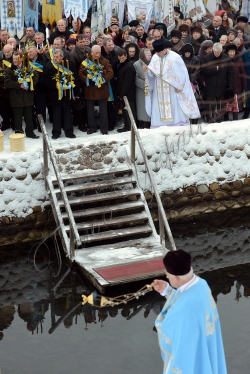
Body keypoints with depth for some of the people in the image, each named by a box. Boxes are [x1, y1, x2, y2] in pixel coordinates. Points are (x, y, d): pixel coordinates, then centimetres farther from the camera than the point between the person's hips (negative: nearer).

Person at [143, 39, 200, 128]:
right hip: (159, 92, 4)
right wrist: (148, 70, -15)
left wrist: (179, 86, -8)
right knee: (159, 114, 3)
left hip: (172, 90, -4)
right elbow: (152, 74, 6)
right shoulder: (155, 57, 5)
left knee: (175, 113, -3)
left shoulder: (175, 57, -11)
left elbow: (182, 72, -6)